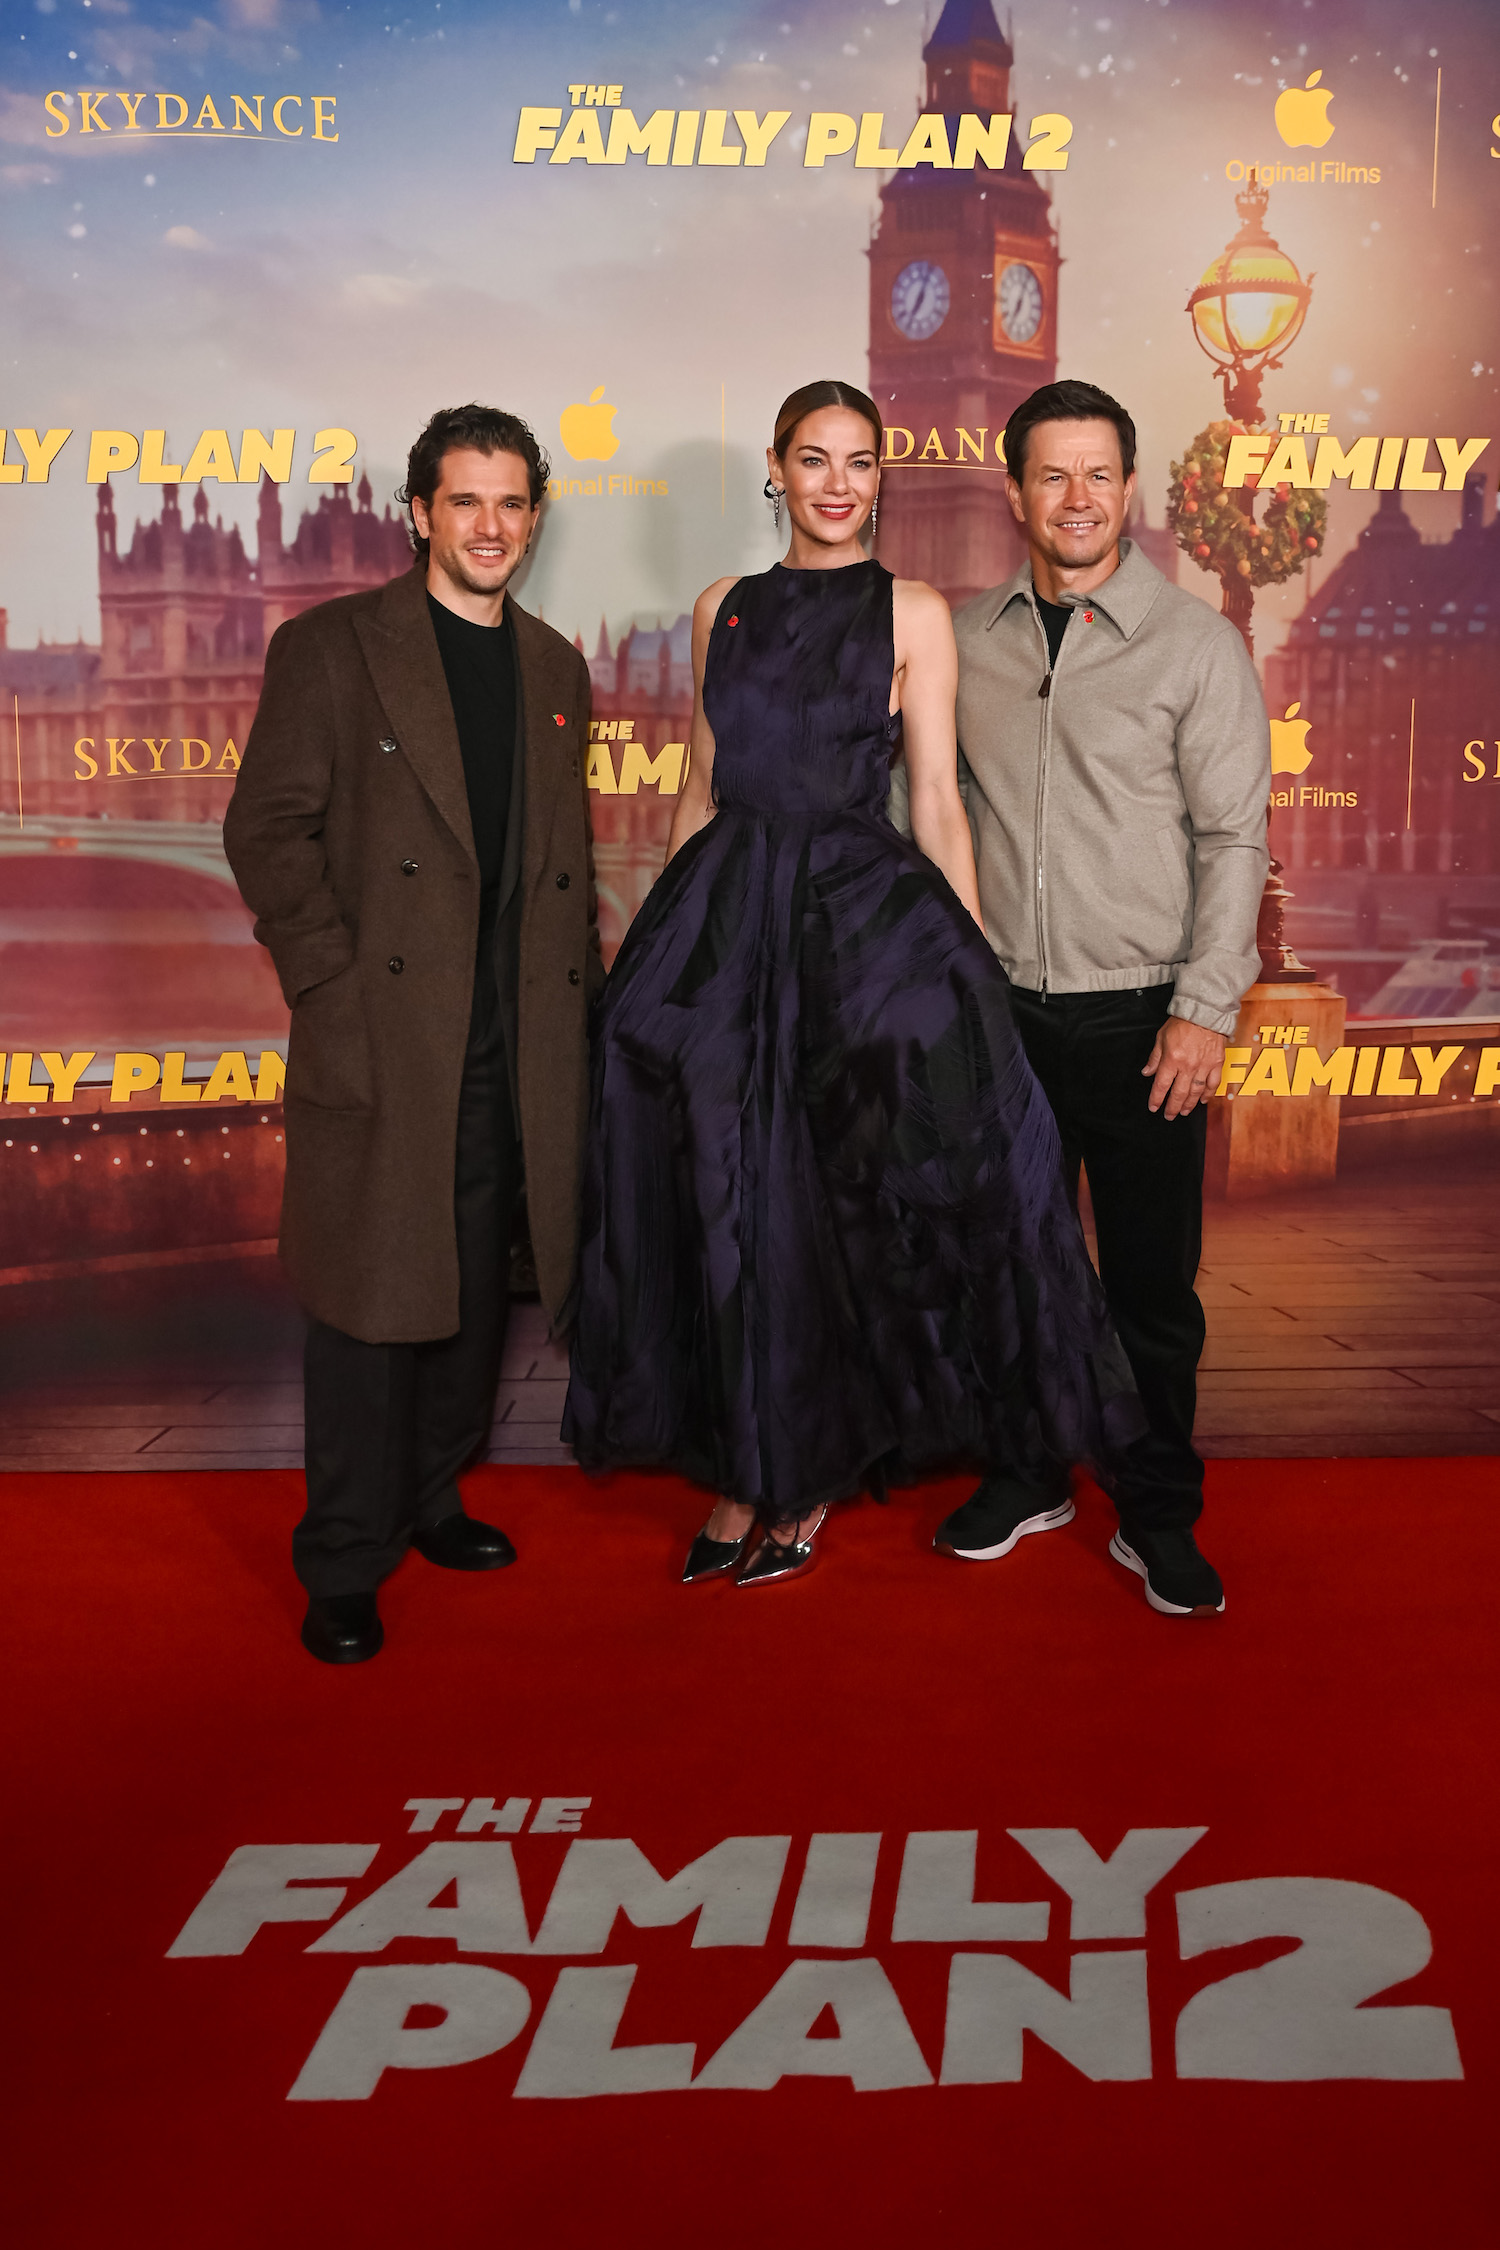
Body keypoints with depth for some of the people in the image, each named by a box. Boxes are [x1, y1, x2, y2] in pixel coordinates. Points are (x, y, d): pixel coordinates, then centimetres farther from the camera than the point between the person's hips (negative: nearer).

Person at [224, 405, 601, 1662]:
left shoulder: (556, 671, 16)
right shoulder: (329, 648, 0)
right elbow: (268, 830, -5)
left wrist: (580, 985, 10)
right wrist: (333, 981, -12)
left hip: (513, 1043, 5)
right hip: (380, 1036, -5)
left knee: (477, 1290, 12)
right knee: (371, 1297, -2)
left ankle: (427, 1496, 30)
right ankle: (345, 1566, 10)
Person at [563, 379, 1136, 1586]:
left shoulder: (913, 614, 1)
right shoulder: (724, 610, 11)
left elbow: (938, 801, -1)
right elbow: (703, 787, 15)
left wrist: (976, 972, -6)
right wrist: (671, 934, 12)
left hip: (864, 915, -3)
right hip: (725, 916, 3)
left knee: (845, 1203, 2)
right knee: (731, 1202, 6)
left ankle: (810, 1475, 20)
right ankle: (750, 1470, 21)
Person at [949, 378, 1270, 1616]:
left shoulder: (1198, 643, -3)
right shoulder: (964, 637, 6)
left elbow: (1234, 838, -4)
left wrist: (1205, 1010, -11)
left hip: (1141, 1017, -3)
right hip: (1001, 1008, 3)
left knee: (1153, 1283, 4)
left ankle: (1158, 1516, 19)